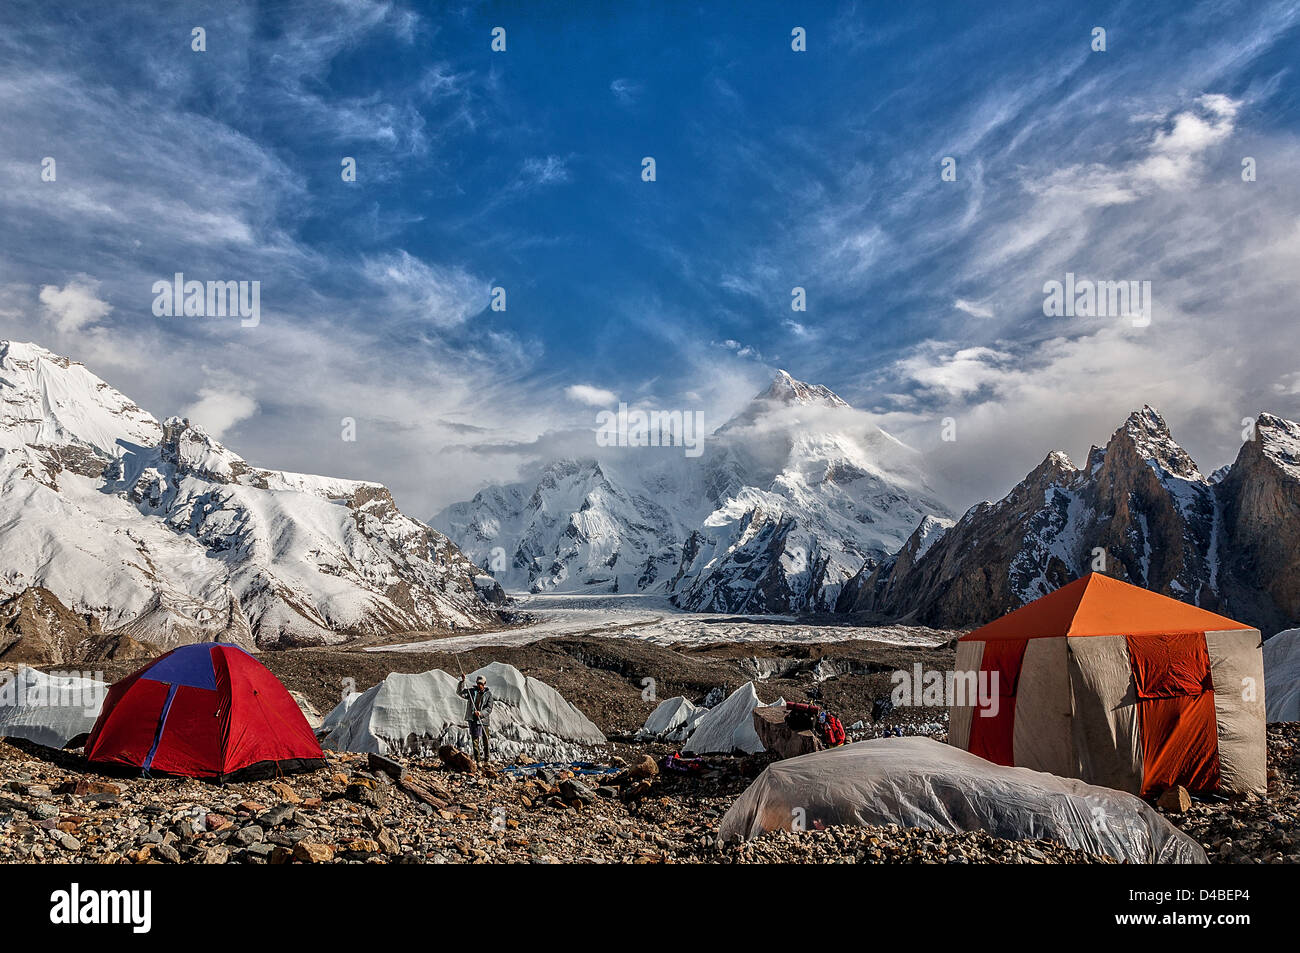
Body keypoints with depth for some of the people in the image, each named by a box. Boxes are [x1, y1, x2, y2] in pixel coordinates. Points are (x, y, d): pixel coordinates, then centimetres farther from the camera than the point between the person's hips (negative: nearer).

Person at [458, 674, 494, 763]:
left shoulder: (488, 694, 2)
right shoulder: (472, 691, 9)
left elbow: (489, 709, -3)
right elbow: (462, 693, -5)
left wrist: (481, 713, -20)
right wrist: (462, 682, -15)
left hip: (483, 720, -1)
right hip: (472, 719, 1)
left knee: (485, 740, 4)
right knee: (474, 740, 0)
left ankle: (487, 759, 15)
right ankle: (477, 760, 5)